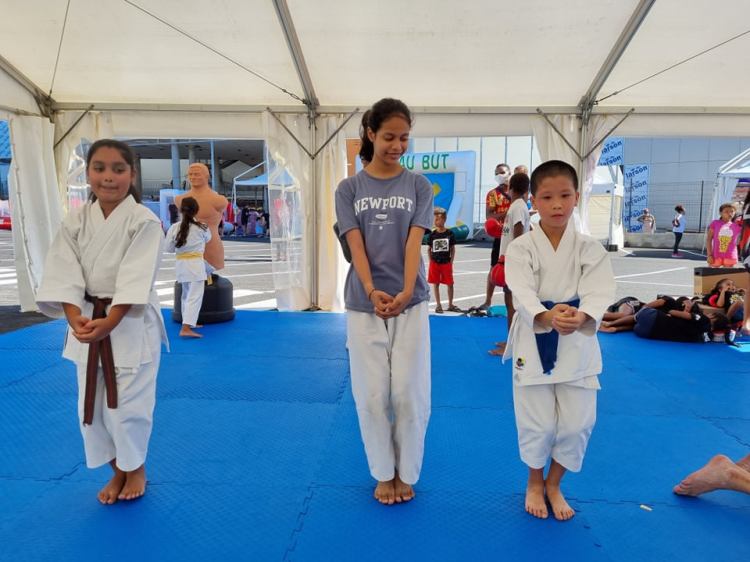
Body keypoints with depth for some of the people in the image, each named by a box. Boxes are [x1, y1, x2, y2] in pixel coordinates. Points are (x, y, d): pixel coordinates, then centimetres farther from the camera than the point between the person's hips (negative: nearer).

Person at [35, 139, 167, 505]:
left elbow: (136, 279, -19)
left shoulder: (144, 222, -12)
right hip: (86, 324, 5)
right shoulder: (75, 222, 2)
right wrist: (76, 320, -21)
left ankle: (135, 468, 30)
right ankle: (117, 471, 35)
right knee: (90, 404, 13)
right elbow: (64, 275, -6)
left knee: (128, 403, 2)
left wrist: (109, 323, -27)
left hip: (131, 324, -5)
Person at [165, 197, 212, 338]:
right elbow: (207, 238, 14)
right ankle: (186, 328, -16)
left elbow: (169, 248, 5)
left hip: (180, 264, 5)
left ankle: (189, 322, 34)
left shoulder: (174, 227, -2)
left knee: (186, 294, 21)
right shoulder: (201, 227, -7)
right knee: (195, 297, -6)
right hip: (195, 264, -5)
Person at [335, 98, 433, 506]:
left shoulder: (418, 186, 4)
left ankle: (406, 474, 25)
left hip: (411, 303, 0)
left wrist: (406, 292, -21)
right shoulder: (349, 188, 4)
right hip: (363, 305, 0)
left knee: (410, 393, 3)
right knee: (372, 394, 6)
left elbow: (414, 243, -7)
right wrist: (371, 291, -22)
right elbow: (356, 246, -6)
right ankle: (383, 474, 26)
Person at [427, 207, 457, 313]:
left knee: (450, 284, 5)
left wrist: (451, 262, 0)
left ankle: (450, 305, 19)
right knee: (436, 284, 6)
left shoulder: (450, 234, -3)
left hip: (446, 263, 0)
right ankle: (438, 305, 17)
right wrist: (431, 261, 0)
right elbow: (429, 249, 7)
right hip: (435, 263, 1)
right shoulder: (432, 234, -2)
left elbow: (453, 249, 4)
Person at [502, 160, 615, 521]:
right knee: (537, 424, 6)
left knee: (577, 424, 7)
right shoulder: (521, 248, -7)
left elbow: (598, 292, -14)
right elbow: (522, 292, -21)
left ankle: (553, 483, 35)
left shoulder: (589, 248, -1)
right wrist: (547, 316, -43)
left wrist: (580, 317, -38)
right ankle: (534, 482, 36)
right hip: (534, 344, -2)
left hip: (577, 346, 2)